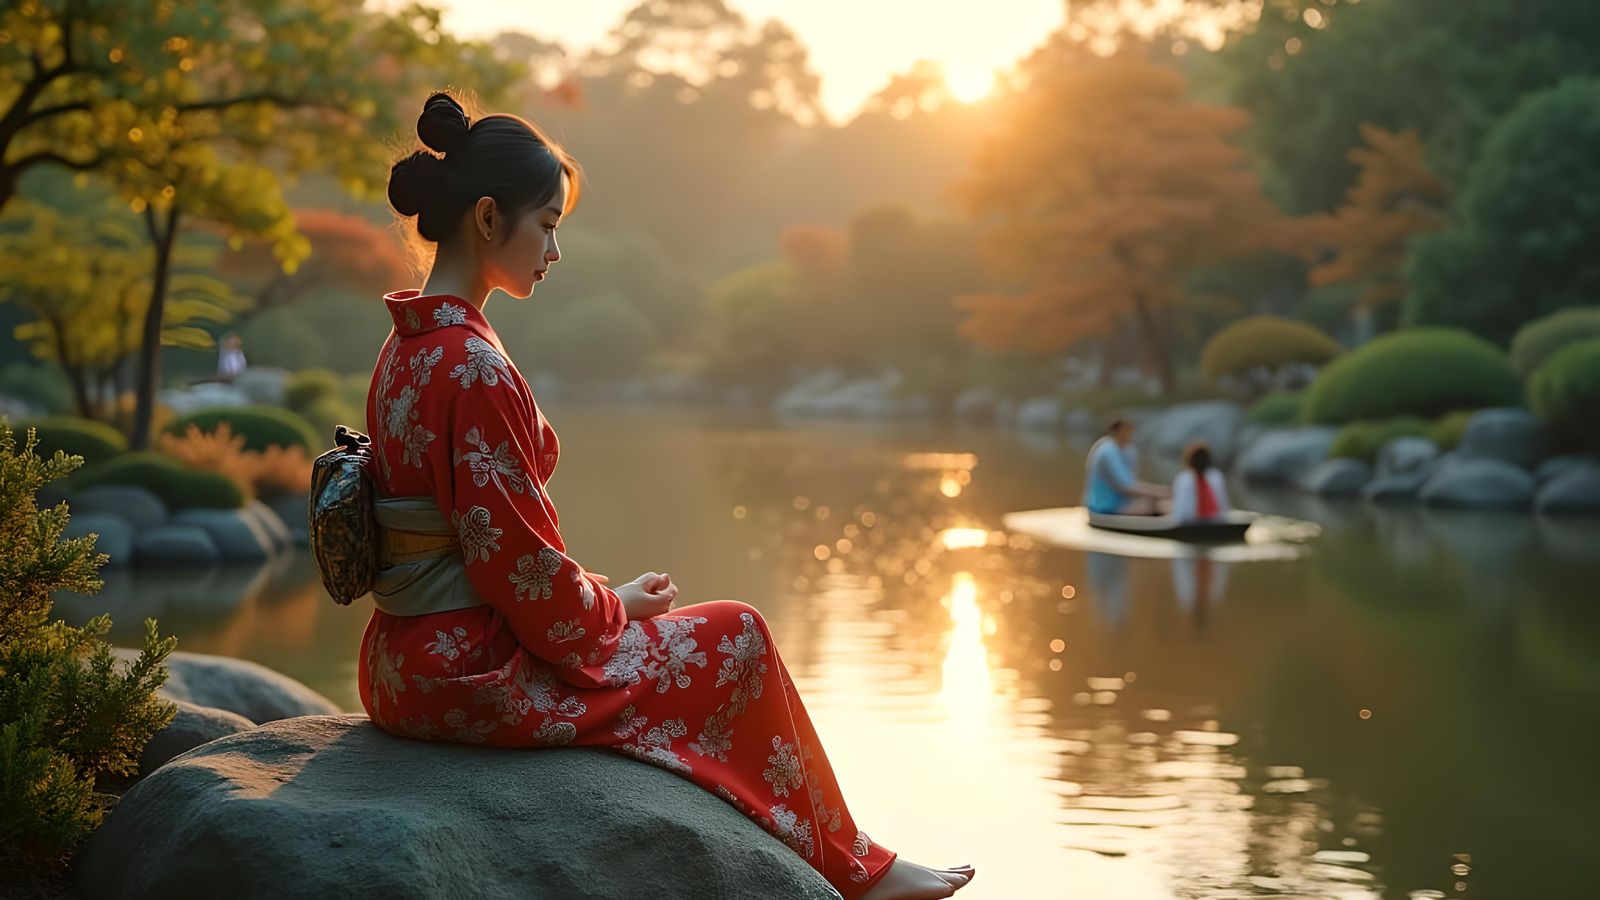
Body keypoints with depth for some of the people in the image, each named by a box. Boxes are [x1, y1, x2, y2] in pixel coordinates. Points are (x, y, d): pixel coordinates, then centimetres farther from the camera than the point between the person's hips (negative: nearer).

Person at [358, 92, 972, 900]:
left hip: (410, 659, 10)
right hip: (472, 673, -10)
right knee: (735, 638, 3)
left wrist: (599, 597, 12)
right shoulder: (473, 366, -21)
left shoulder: (410, 347, 9)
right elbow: (520, 567, -21)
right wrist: (615, 606, -3)